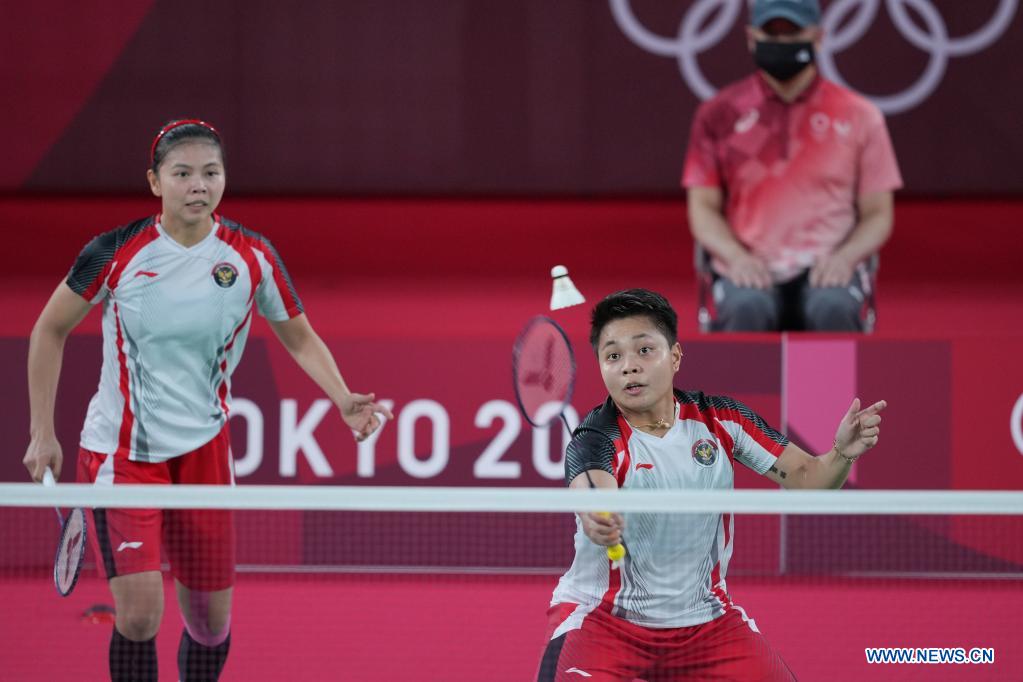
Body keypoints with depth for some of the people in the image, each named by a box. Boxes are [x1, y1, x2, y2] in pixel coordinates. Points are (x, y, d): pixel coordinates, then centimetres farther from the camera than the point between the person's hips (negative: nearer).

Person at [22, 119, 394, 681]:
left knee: (210, 623, 5)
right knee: (139, 615, -16)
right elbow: (50, 331, 3)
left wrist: (343, 398, -10)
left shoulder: (252, 257, -5)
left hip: (202, 451, 3)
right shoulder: (117, 254, -11)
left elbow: (301, 339, 8)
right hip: (120, 452, -3)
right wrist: (43, 433, 1)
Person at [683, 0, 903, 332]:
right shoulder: (719, 114, 9)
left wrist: (845, 257, -11)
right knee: (747, 310, -34)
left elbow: (878, 214, 10)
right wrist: (736, 257, -11)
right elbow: (703, 206, 9)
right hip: (748, 268, 0)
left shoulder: (860, 116, 9)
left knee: (833, 309, -34)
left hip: (828, 268, 0)